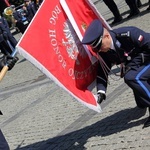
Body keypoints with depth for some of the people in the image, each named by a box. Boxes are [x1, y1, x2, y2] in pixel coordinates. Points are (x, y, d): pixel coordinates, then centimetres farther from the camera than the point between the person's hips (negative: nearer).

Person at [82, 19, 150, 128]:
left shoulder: (128, 34, -32)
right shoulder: (104, 52, -11)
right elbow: (102, 72, -4)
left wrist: (134, 63, -27)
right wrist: (101, 91, -17)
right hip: (135, 66, 7)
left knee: (131, 77, -34)